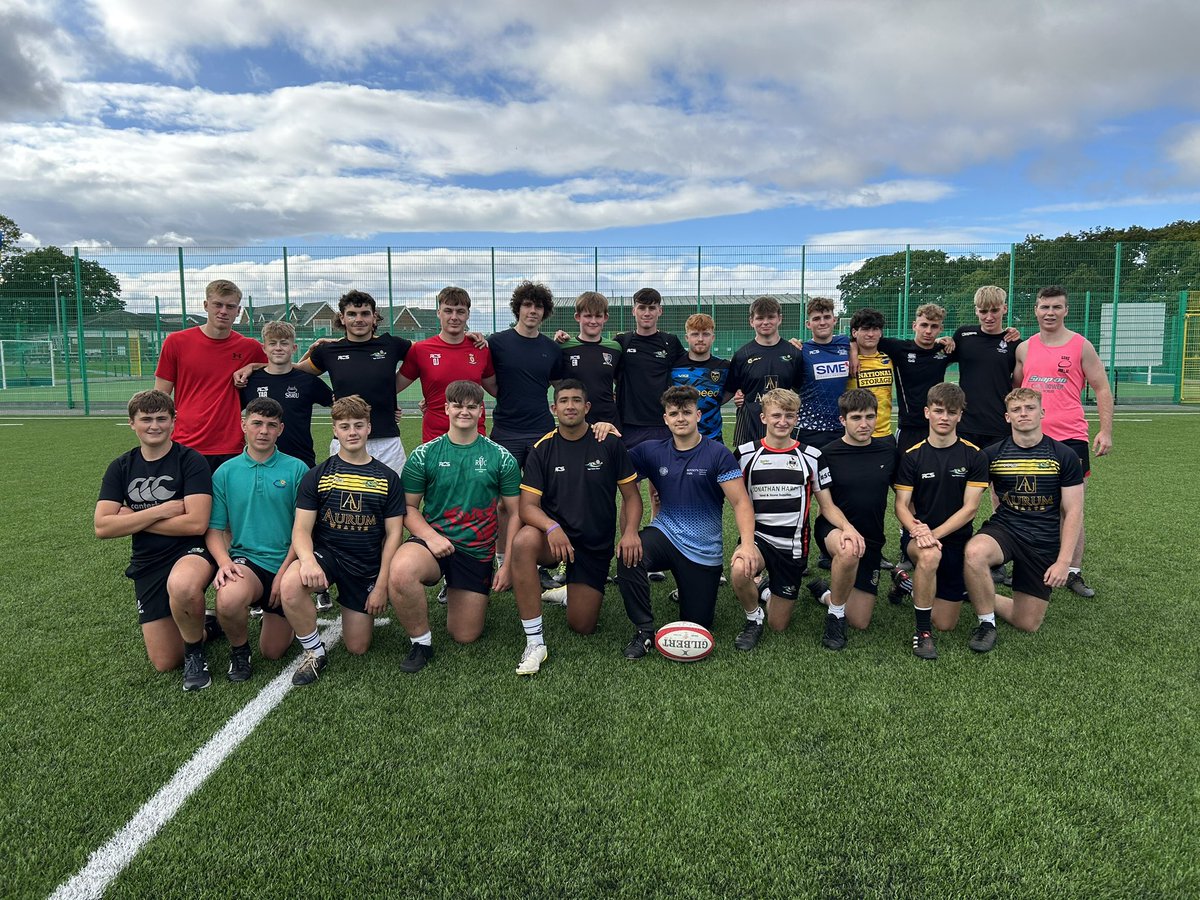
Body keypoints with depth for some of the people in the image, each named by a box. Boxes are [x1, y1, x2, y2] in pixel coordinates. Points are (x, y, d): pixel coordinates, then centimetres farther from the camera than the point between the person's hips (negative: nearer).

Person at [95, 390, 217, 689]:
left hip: (191, 552, -5)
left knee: (181, 586, -43)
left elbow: (196, 523, -21)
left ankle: (195, 652, -13)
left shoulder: (190, 461, -9)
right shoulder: (121, 468, 5)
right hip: (146, 564, 5)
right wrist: (159, 511, -15)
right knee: (164, 662, 1)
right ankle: (199, 625, 34)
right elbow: (102, 527, -6)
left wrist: (134, 519, -12)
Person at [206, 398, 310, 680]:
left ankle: (271, 612, 41)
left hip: (286, 565, 0)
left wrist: (283, 573, -13)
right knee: (228, 599, -36)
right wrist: (224, 562, -17)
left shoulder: (296, 469, -3)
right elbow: (215, 529, 3)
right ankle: (239, 649, -1)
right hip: (245, 559, 0)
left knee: (273, 652, 5)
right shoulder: (225, 472, 3)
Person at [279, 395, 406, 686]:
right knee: (290, 585, -35)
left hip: (367, 567, 1)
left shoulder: (387, 478, 2)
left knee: (358, 648, 1)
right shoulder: (317, 476, 1)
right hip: (326, 554, 0)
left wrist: (381, 585, -6)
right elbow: (301, 529, -5)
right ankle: (314, 652, -10)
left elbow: (393, 534, 0)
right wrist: (307, 559, -28)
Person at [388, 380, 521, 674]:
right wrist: (429, 535, -17)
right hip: (433, 541, -1)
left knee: (465, 636, 4)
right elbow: (409, 508, 2)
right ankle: (421, 641, -10)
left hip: (478, 552, 1)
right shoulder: (424, 455, 0)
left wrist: (507, 564, -2)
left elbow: (515, 514, 4)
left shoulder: (501, 458, 1)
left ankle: (455, 593, 39)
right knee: (400, 571, -37)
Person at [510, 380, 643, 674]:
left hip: (596, 546, 1)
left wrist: (630, 531, -19)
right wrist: (552, 527, -32)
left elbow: (631, 496, 1)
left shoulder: (609, 444, -4)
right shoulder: (542, 449, -4)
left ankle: (567, 590, 36)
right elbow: (528, 506, -10)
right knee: (523, 541, -37)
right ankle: (534, 643, -26)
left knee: (582, 627, -2)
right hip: (554, 537, 0)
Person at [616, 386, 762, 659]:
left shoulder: (718, 454, -9)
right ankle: (644, 630, -13)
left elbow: (741, 502, -13)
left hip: (703, 550, -2)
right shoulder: (652, 451, 0)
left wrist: (747, 543, -28)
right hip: (664, 534, 2)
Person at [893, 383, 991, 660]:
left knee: (945, 624, 1)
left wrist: (934, 534, -22)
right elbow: (901, 505, -7)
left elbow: (969, 509, -9)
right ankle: (922, 630, -21)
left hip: (956, 539, 1)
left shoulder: (974, 456, -3)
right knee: (929, 555, -39)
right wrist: (918, 531, -28)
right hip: (917, 536, -1)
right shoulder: (912, 456, -3)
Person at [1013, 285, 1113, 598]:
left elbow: (1102, 389, 1)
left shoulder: (1081, 346, 1)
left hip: (1070, 437, -2)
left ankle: (1074, 573, 9)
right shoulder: (1024, 349, 9)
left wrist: (1106, 431, -7)